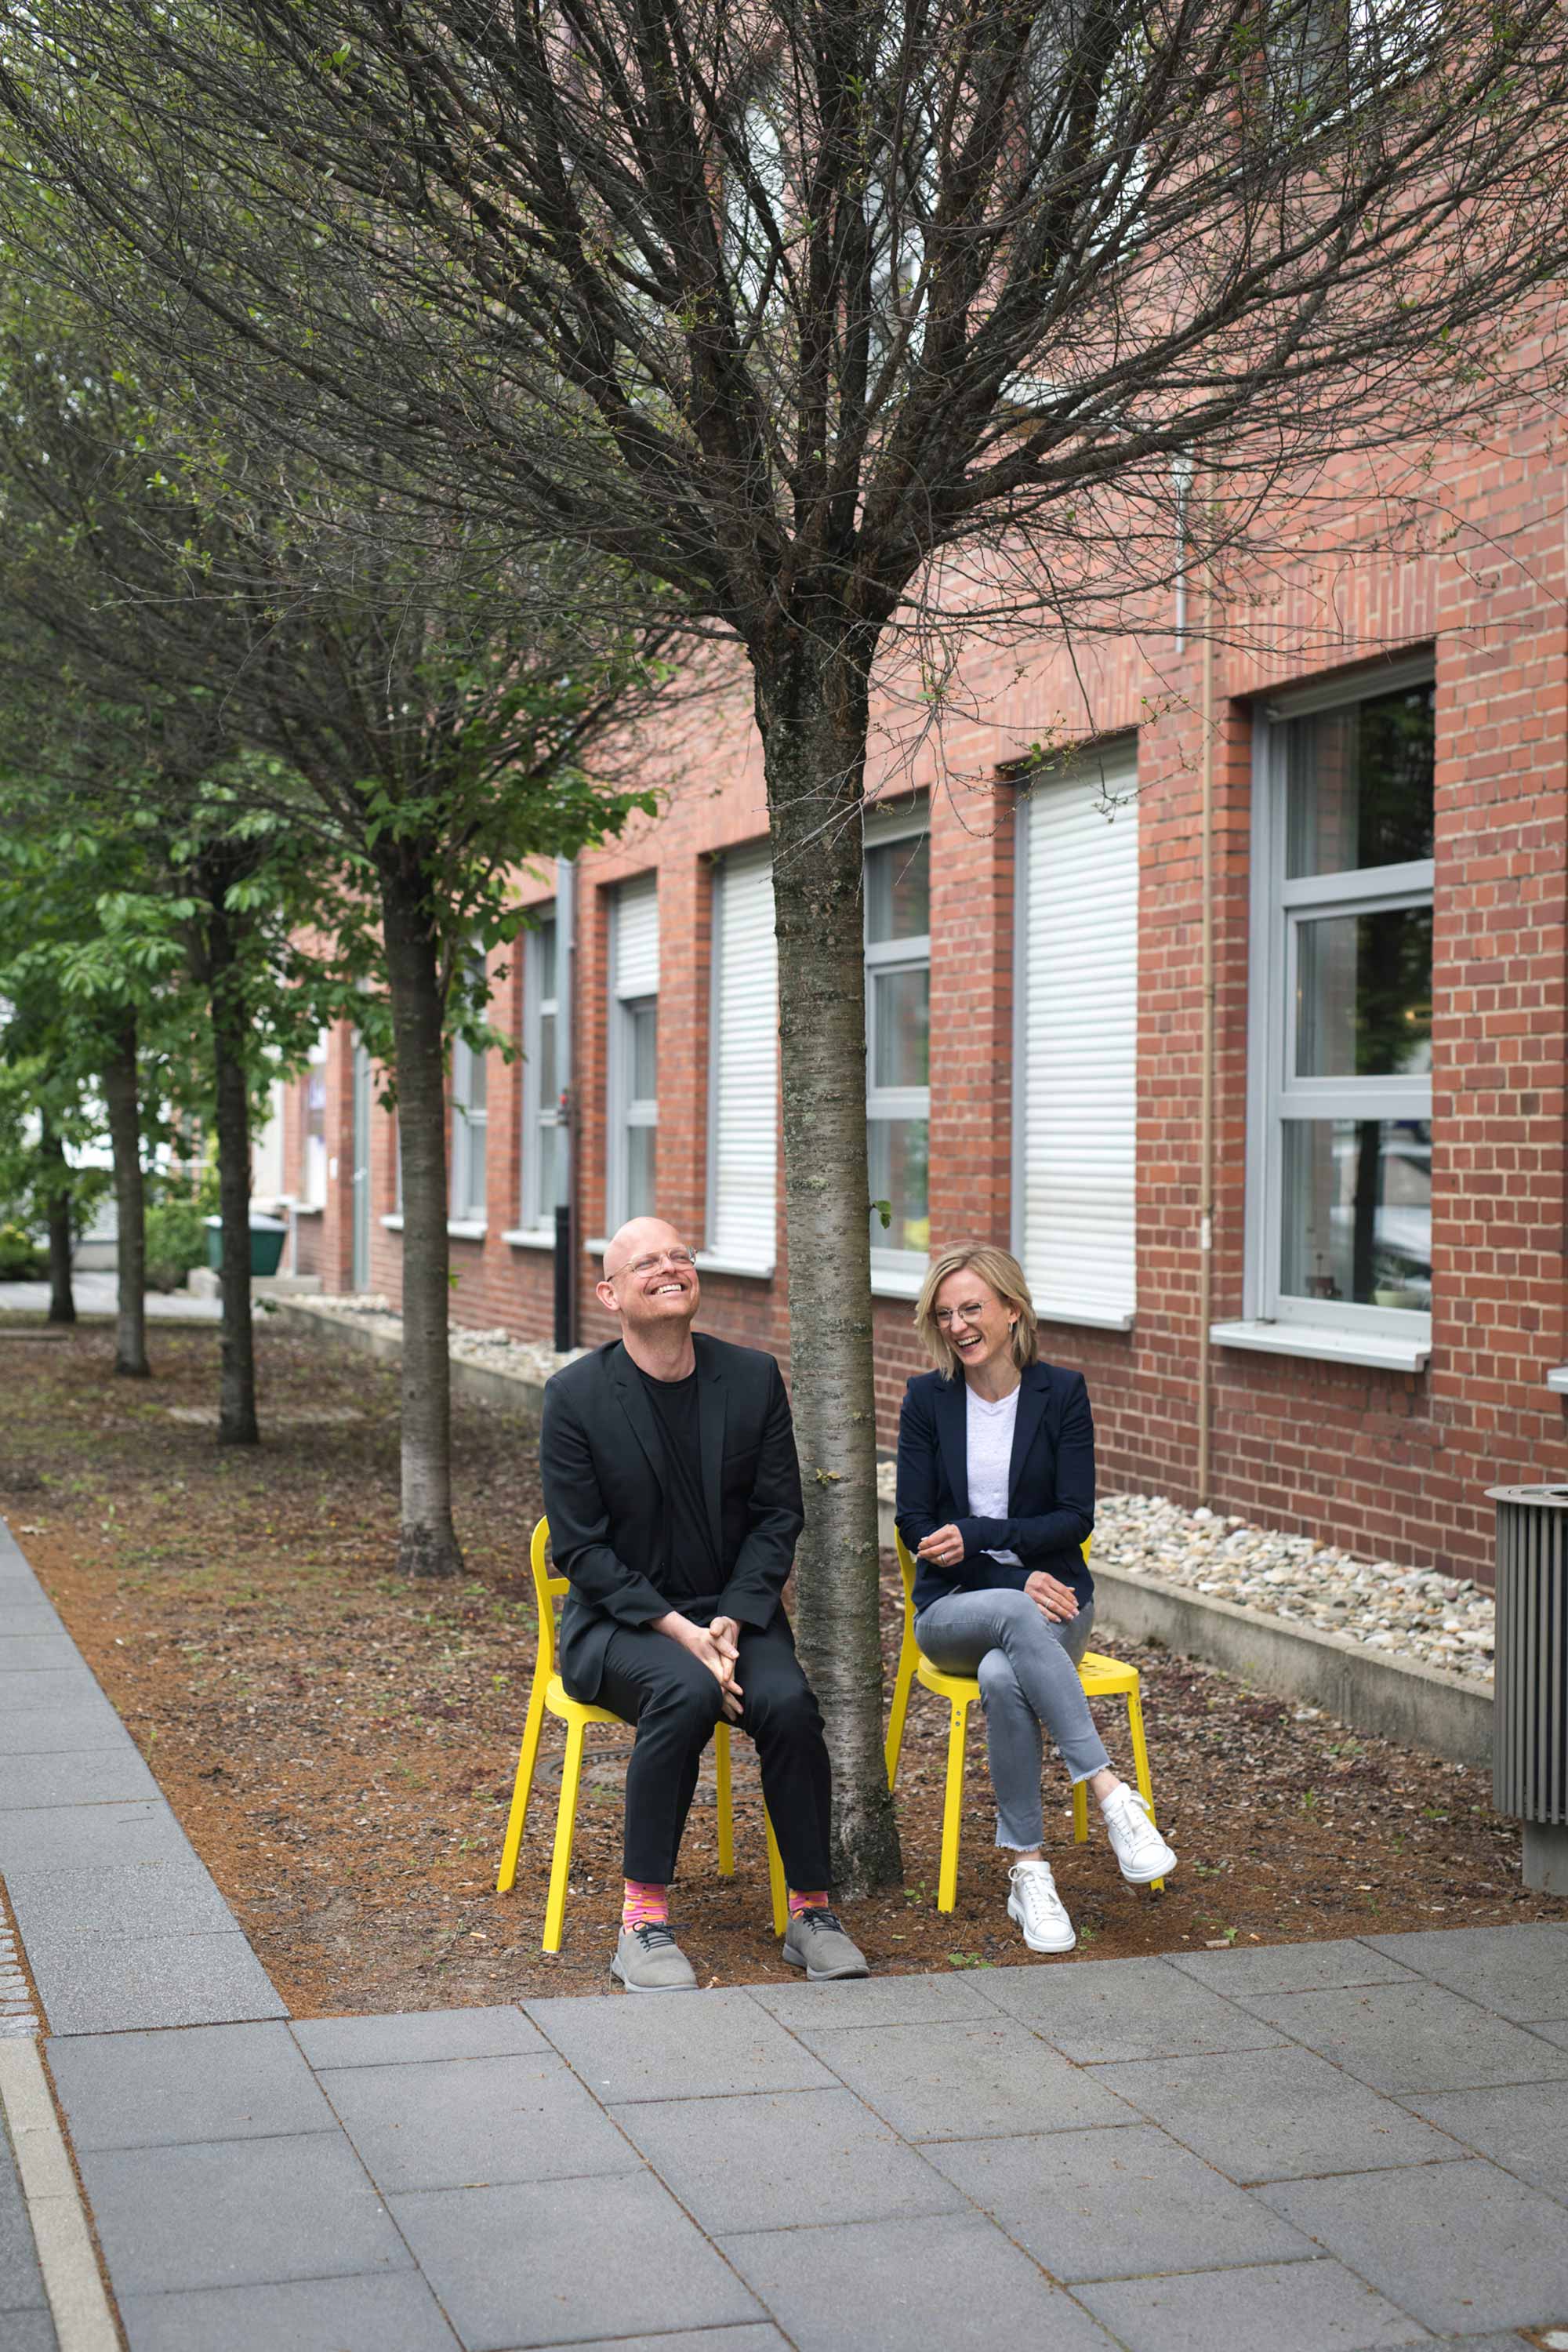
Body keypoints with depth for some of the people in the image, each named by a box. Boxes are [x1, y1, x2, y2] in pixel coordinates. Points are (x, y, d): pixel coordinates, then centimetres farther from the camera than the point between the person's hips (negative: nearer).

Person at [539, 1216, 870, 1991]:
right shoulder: (575, 1395, -8)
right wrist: (678, 1630, -20)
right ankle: (643, 1921, -24)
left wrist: (732, 1620, -14)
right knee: (685, 1692, -34)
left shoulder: (754, 1378, 1)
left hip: (733, 1611, 3)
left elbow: (779, 1516, 2)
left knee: (788, 1703, -26)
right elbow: (581, 1549, -9)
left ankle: (811, 1912, -9)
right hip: (619, 1619, -3)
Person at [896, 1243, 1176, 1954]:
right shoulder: (927, 1399, 3)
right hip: (952, 1607, 0)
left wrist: (978, 1536, -17)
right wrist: (1016, 1581, -15)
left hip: (1049, 1594, 0)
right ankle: (1111, 1794, -41)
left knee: (1002, 1676, -36)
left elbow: (1075, 1518, -3)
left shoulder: (1061, 1392, 2)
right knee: (1016, 1617, -38)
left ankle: (1027, 1870, -30)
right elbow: (916, 1526, -2)